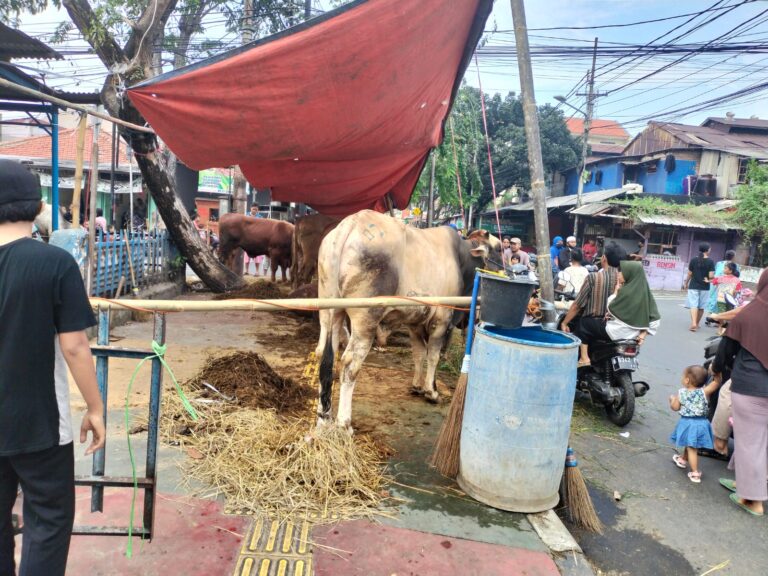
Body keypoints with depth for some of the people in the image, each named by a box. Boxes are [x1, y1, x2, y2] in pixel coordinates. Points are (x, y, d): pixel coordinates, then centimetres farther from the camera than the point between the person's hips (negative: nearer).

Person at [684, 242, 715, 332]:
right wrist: (708, 280, 10)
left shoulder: (694, 260, -2)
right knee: (701, 306, 13)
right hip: (704, 287, 0)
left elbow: (689, 274, 1)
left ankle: (693, 323, -21)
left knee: (693, 305, -4)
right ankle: (697, 323, 24)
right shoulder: (710, 262, -7)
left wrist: (686, 283, 15)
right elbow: (711, 276, -12)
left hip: (693, 286, 0)